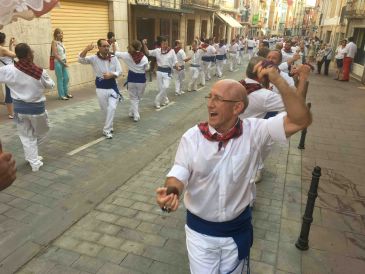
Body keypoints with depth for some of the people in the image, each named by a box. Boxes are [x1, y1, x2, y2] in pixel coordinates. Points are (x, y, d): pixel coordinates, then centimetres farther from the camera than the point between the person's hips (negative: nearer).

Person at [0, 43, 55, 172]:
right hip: (37, 108, -2)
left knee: (26, 136, 16)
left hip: (19, 108, 2)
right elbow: (50, 85, 0)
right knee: (41, 132, 24)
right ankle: (31, 155, 31)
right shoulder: (40, 72, -16)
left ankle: (35, 162, 22)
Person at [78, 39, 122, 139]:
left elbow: (119, 71, -3)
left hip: (112, 86, 1)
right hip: (101, 88, 0)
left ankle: (106, 130, 3)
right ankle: (109, 126, 33)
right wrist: (86, 50, -31)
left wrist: (111, 75, -22)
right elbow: (81, 60, -16)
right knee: (104, 109, 9)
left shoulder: (113, 58, -3)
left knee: (112, 108, -9)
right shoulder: (94, 58, -6)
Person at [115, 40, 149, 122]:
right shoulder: (144, 57, -13)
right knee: (138, 98, 18)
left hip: (131, 79, 1)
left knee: (133, 98, 12)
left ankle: (136, 115, 6)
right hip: (141, 79, -1)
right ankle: (132, 112, 27)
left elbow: (116, 53, 1)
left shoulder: (127, 55, -8)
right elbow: (147, 68, -3)